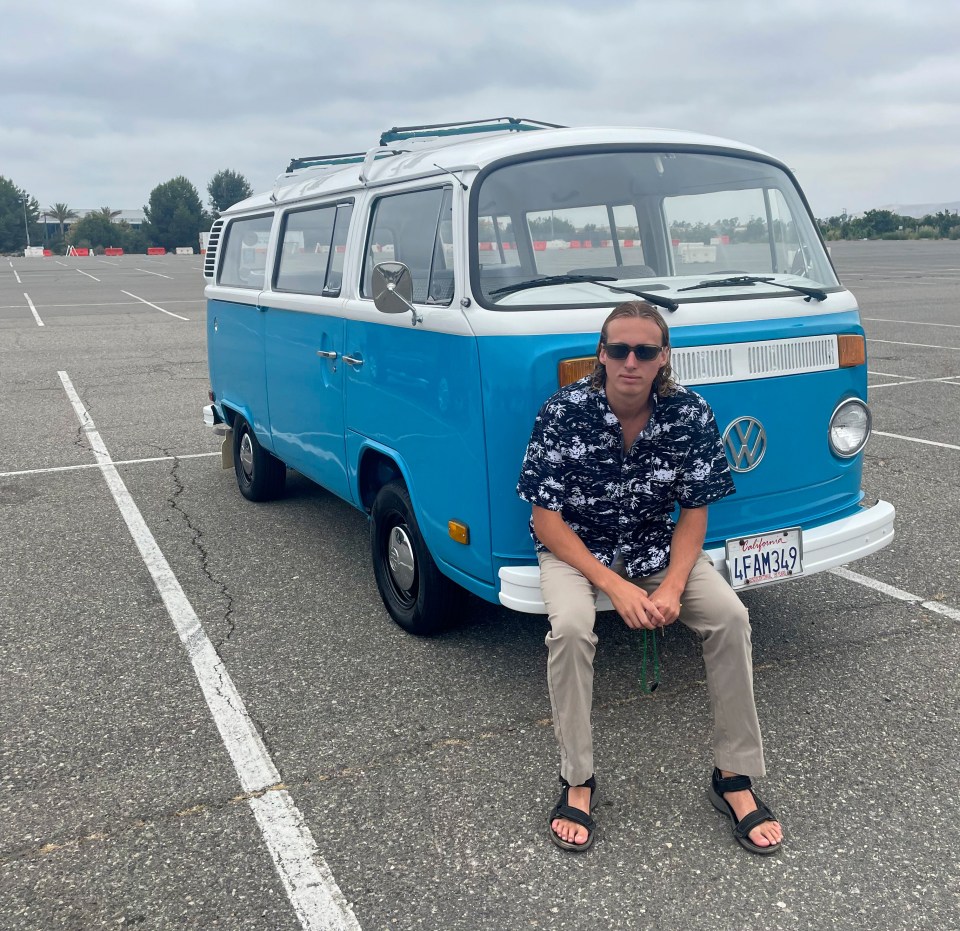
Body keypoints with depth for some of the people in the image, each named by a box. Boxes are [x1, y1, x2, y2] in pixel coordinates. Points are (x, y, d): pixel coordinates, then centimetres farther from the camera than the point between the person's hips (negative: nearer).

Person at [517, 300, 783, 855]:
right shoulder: (564, 413, -19)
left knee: (730, 616, -20)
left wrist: (673, 587, -20)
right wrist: (616, 588, -23)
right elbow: (547, 521, -16)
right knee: (570, 626, -32)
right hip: (575, 549, -2)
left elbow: (694, 514, -4)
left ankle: (735, 776, -4)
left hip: (658, 548, 3)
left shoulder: (691, 415, -12)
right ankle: (578, 780, -11)